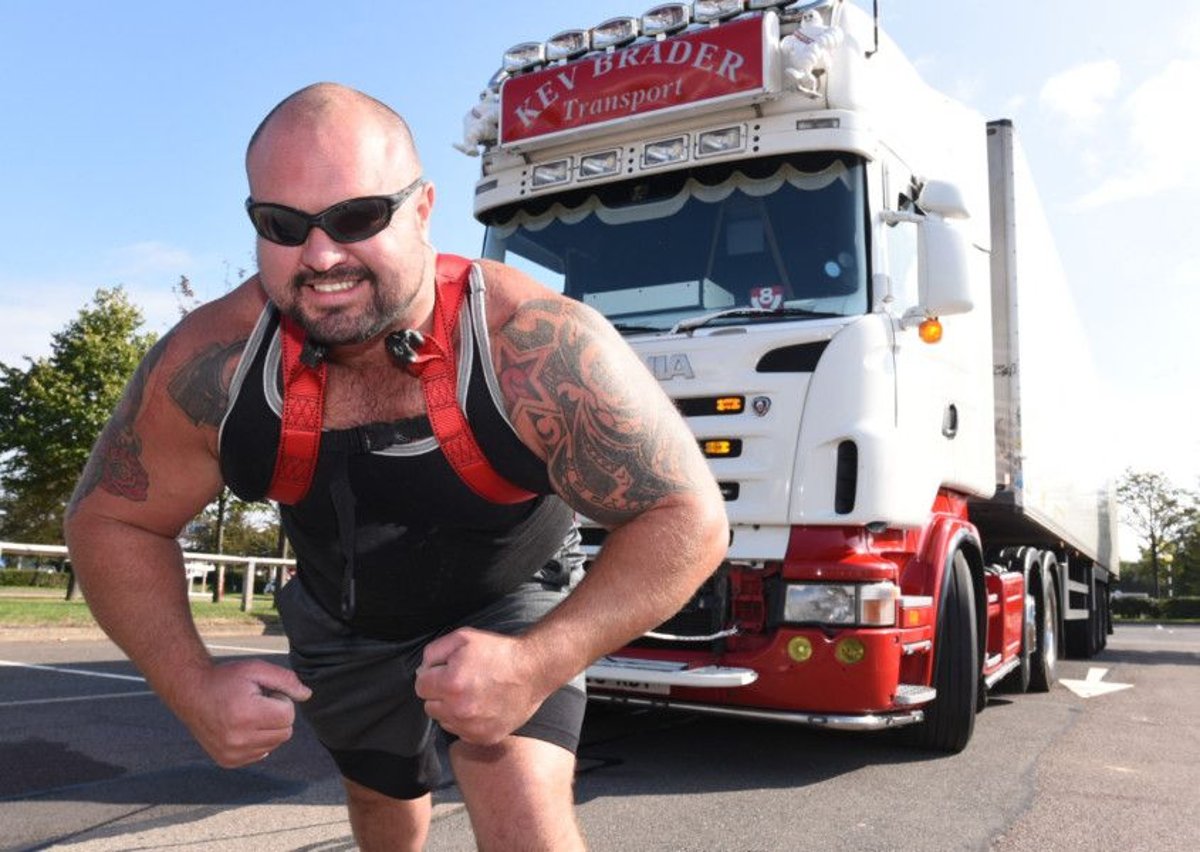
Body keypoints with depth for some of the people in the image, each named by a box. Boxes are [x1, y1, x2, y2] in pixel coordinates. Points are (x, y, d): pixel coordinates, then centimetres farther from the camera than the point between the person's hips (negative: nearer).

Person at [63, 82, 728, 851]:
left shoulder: (541, 347, -38)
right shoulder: (211, 364, -29)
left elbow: (687, 519, -31)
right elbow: (112, 519, -12)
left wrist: (539, 663, -43)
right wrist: (191, 685, -26)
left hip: (510, 603, -3)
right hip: (342, 621, 4)